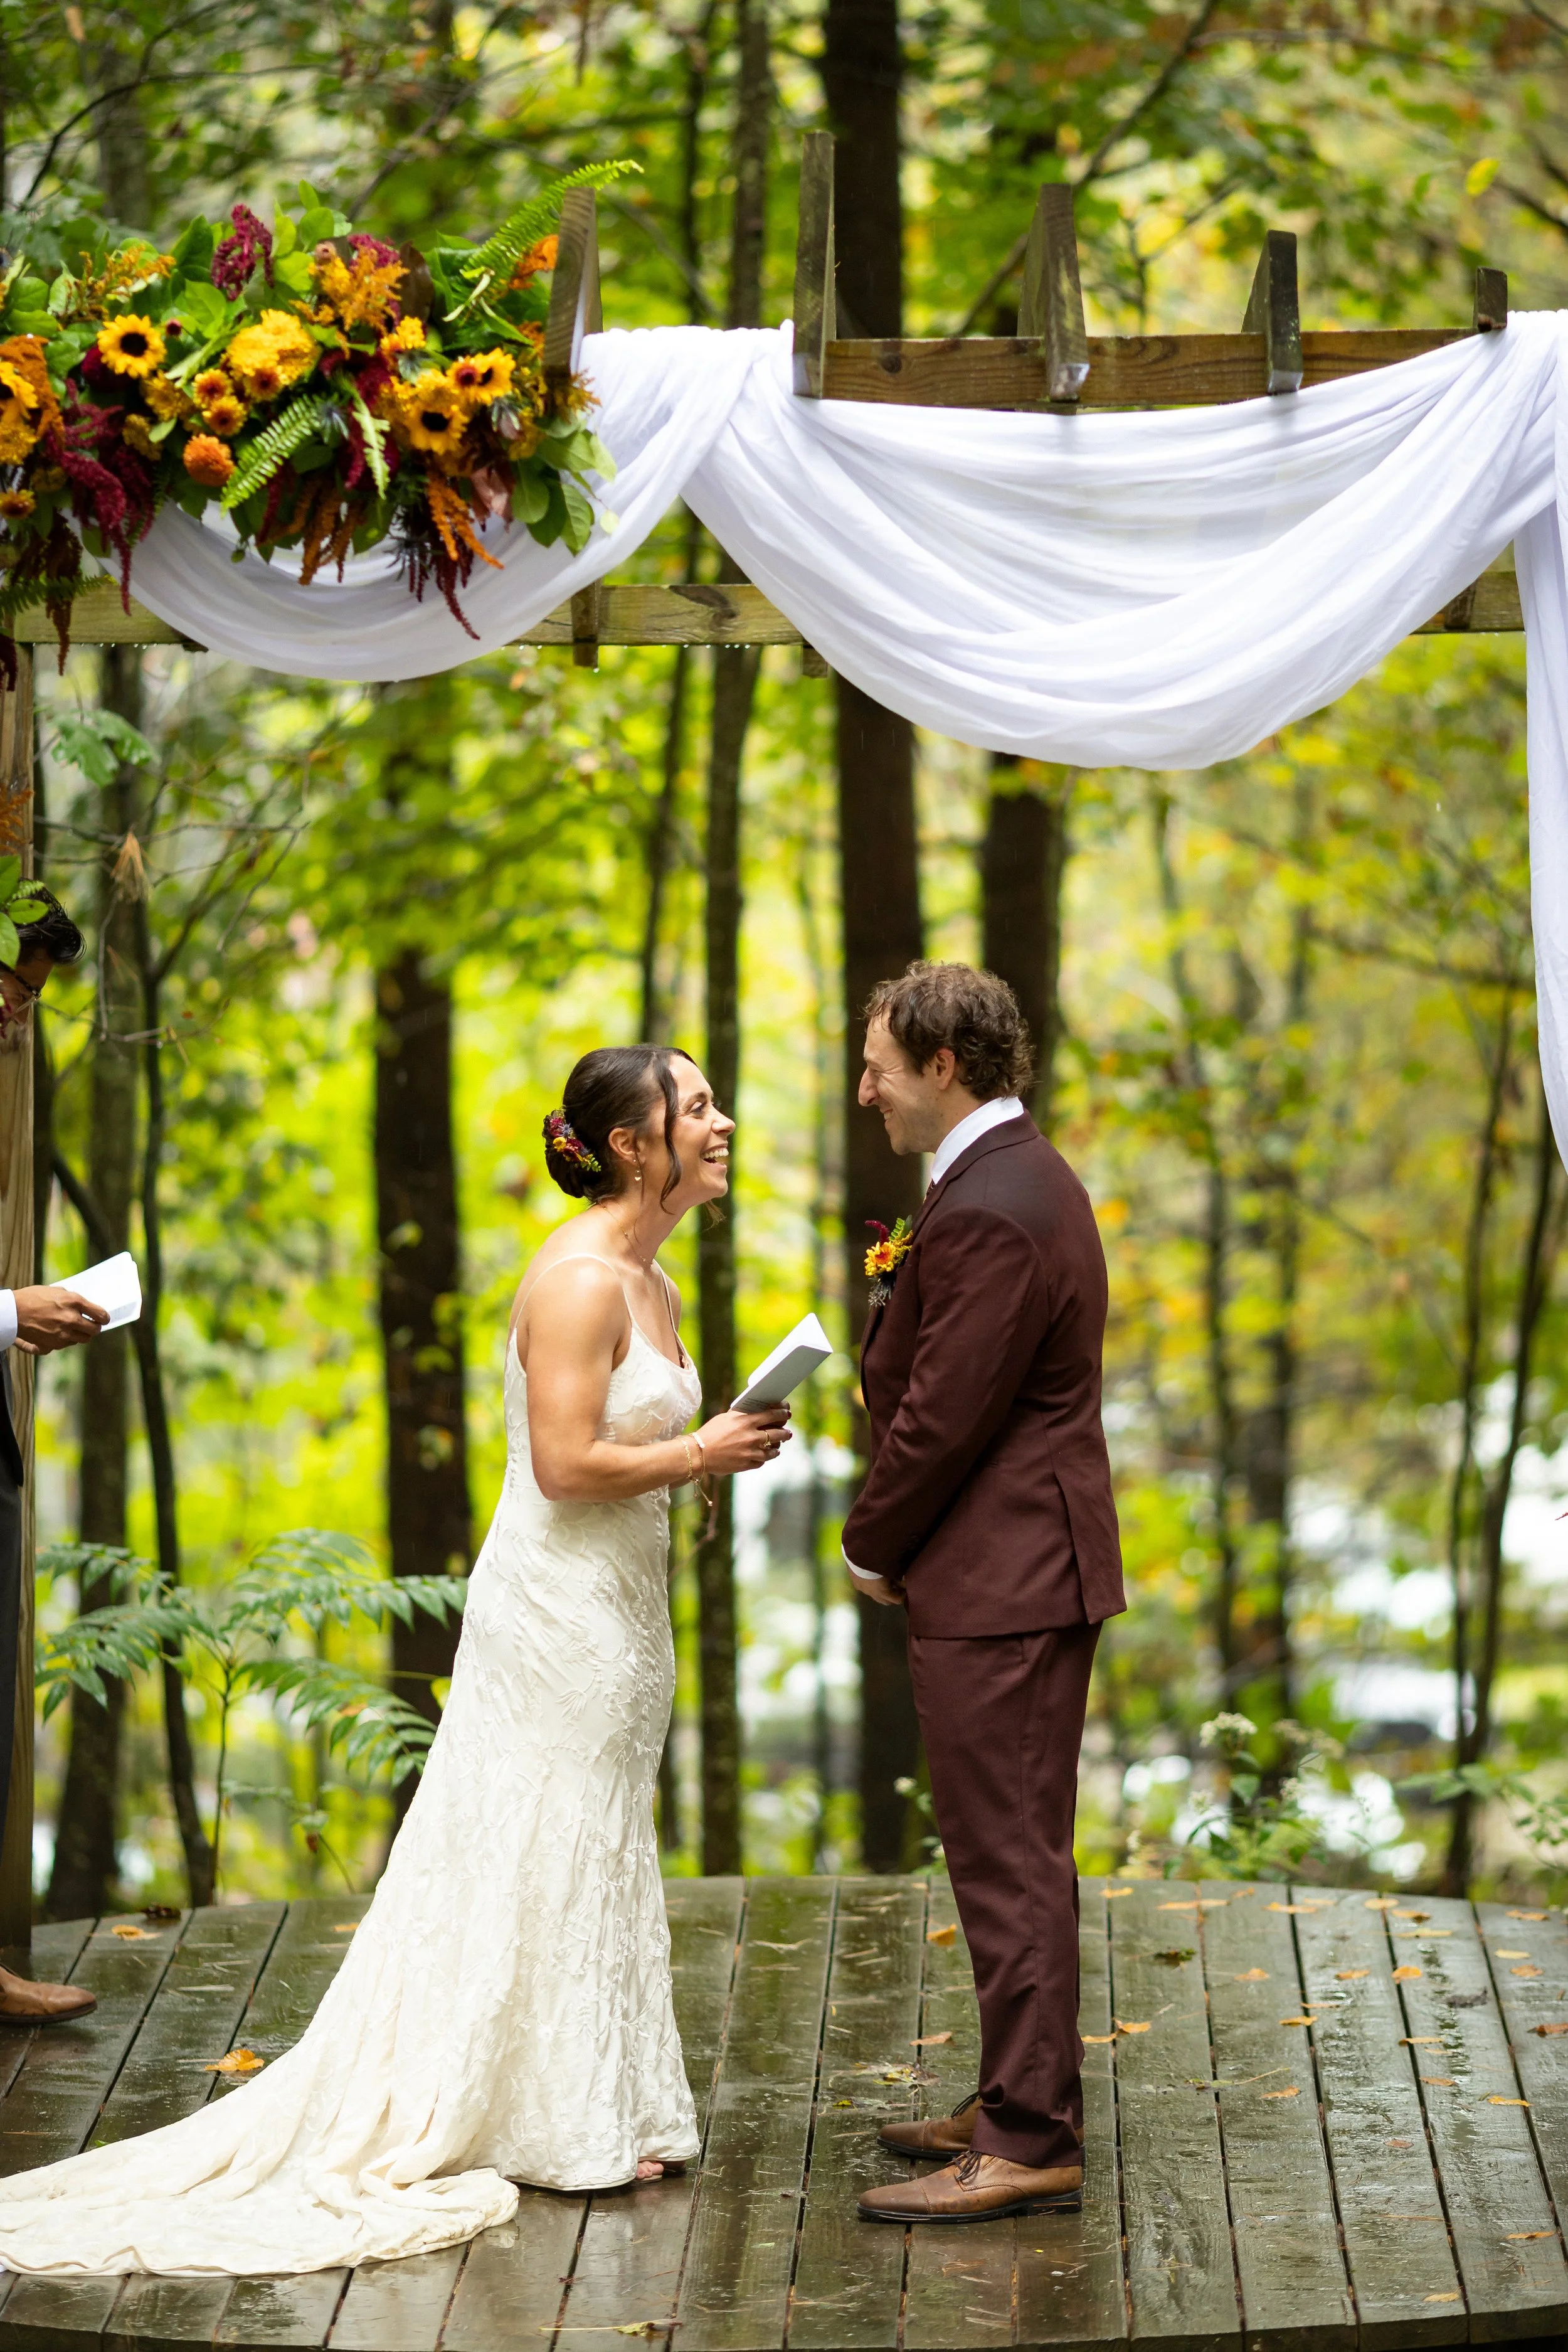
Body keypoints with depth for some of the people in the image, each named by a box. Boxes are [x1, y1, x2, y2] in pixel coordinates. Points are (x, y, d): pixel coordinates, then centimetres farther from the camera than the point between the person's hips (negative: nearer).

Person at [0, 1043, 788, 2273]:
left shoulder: (652, 1284, 12)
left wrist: (715, 1446, 2)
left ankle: (594, 2110, 23)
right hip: (558, 1605, -10)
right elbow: (567, 1461, -23)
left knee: (592, 1855, 15)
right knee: (545, 1859, 0)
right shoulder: (579, 1277, -18)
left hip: (618, 1606, 10)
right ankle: (554, 2124, 9)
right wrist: (701, 1453, -14)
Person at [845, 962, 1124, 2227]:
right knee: (1015, 1853, 17)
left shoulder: (990, 1218, -21)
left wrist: (872, 1548, -6)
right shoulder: (1024, 1177, 13)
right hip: (1025, 1569, 11)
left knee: (1010, 1862, -6)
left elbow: (940, 1419, -19)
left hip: (1000, 1589, -11)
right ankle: (1019, 2101, 27)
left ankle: (1030, 2145, -1)